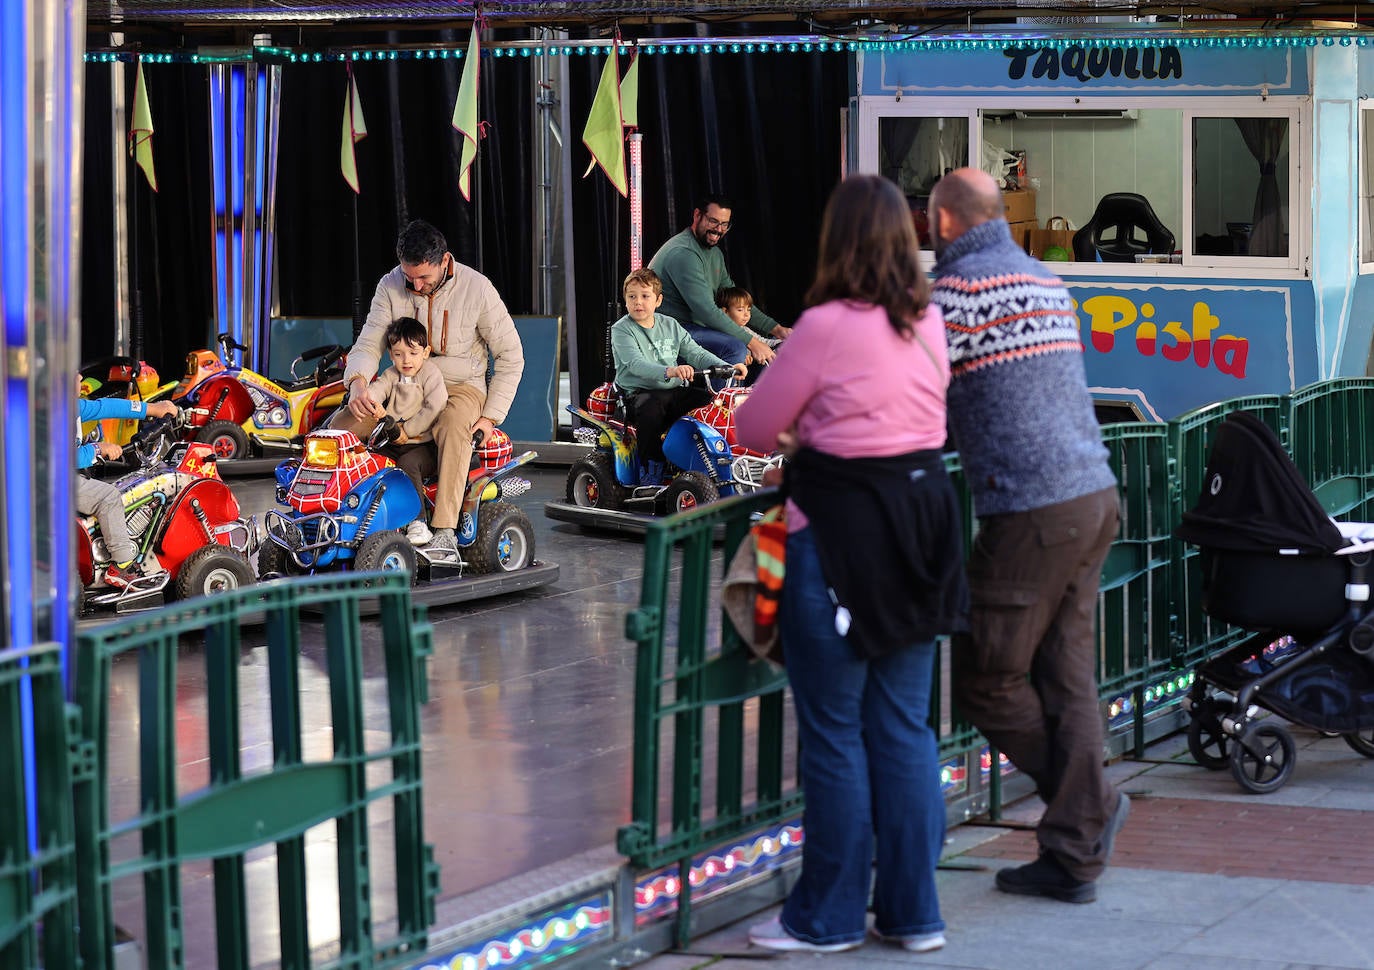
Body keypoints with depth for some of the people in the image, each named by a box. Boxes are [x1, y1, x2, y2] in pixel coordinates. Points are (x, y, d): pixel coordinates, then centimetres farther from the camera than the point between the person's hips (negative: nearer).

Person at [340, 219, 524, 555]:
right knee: (343, 425, -22)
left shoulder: (477, 289, -11)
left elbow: (510, 356, -4)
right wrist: (358, 382, -30)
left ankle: (445, 531, -45)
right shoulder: (391, 287, -4)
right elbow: (368, 343, -6)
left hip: (461, 386, -4)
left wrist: (490, 415, -12)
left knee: (454, 428, -40)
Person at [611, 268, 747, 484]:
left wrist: (726, 367, -7)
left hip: (676, 392, 5)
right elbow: (636, 364, -21)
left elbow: (695, 352, 10)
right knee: (650, 409, -38)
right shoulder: (621, 330, -5)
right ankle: (652, 471, -24)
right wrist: (668, 371, -39)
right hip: (639, 392, -5)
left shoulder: (670, 325, 14)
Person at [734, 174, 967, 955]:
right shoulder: (928, 324, 5)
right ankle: (913, 911, 16)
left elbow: (754, 428, -4)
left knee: (835, 732, 3)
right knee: (905, 726, 12)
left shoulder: (827, 327, -14)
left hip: (841, 538, -6)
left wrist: (796, 435, 17)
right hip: (920, 525, 6)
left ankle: (830, 917, 11)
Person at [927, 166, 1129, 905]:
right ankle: (1073, 857, 10)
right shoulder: (1045, 280, 18)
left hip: (1032, 512, -8)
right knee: (1066, 677, 9)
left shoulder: (960, 288, -8)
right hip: (1094, 493, 8)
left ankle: (1096, 804, 6)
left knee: (984, 679, 2)